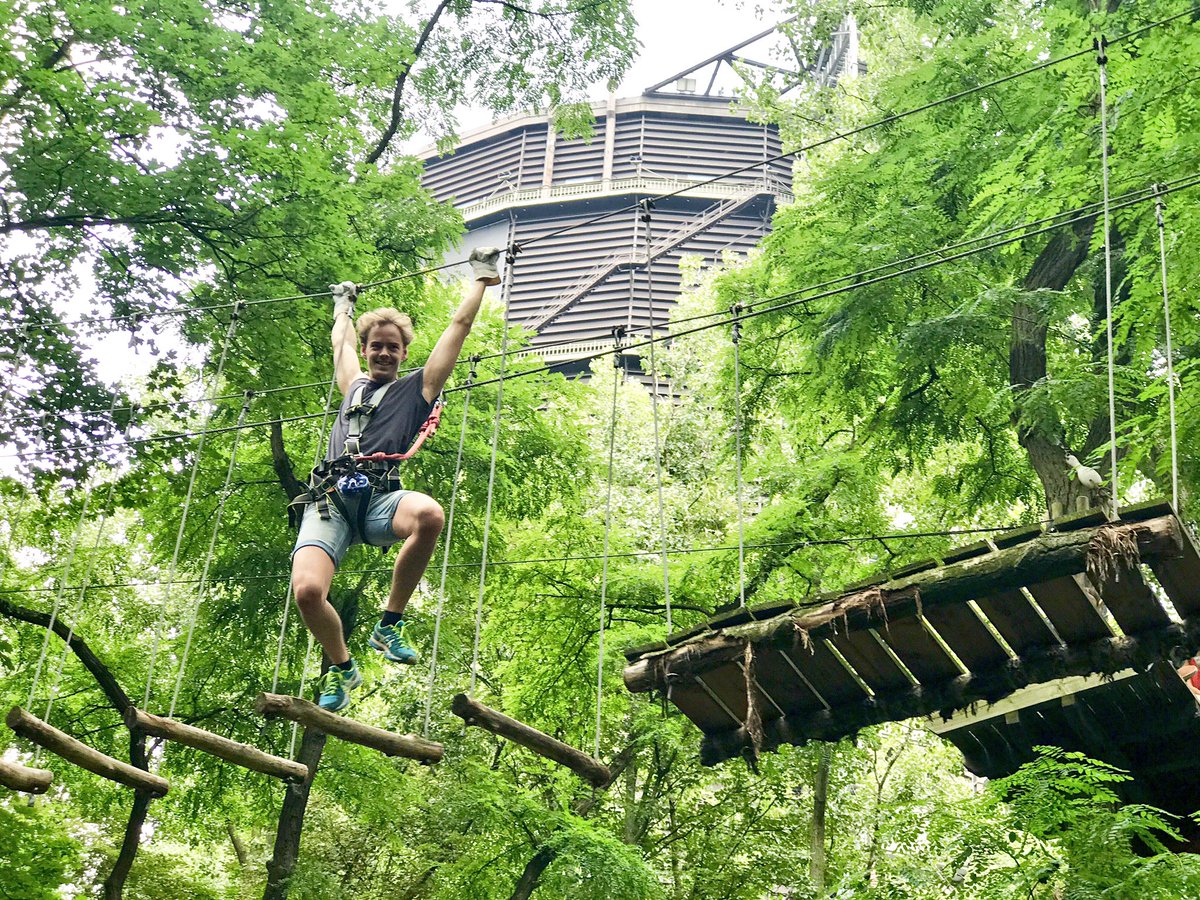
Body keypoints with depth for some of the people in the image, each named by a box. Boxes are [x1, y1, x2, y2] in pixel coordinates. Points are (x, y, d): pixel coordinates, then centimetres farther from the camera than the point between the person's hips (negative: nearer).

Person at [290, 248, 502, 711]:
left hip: (379, 495, -2)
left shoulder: (417, 387, 22)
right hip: (329, 498, 2)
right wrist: (343, 305, 65)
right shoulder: (354, 386, 31)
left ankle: (390, 624, -17)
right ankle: (341, 667, 6)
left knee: (429, 514, -39)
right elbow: (340, 341, 51)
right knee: (307, 590, -25)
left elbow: (459, 325, 26)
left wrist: (481, 278, 33)